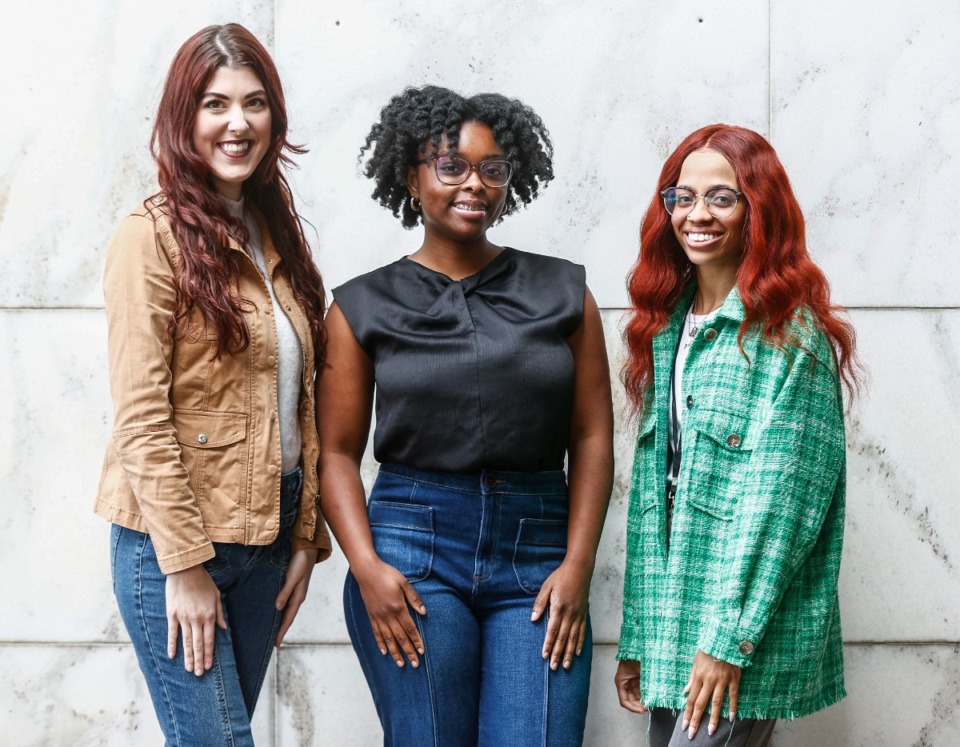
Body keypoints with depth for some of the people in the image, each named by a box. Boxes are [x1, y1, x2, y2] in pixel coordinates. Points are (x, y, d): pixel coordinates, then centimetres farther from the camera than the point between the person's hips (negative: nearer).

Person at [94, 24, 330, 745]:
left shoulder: (276, 233, 12)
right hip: (173, 542, -6)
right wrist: (185, 564, -15)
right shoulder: (154, 235, -10)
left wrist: (305, 538, 9)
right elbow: (141, 417, -14)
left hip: (267, 536, 7)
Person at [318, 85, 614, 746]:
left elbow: (593, 437, 5)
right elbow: (338, 451, 3)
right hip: (413, 548, -1)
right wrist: (367, 567, -9)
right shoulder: (365, 306, 6)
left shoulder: (562, 292, 8)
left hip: (538, 550, 1)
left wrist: (577, 566, -2)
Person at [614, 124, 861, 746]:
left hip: (752, 630, -7)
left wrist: (729, 637, -19)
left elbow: (782, 494, -15)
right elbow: (651, 483, 11)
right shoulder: (669, 325, 12)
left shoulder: (789, 330, -10)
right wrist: (636, 641, 9)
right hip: (673, 614, 7)